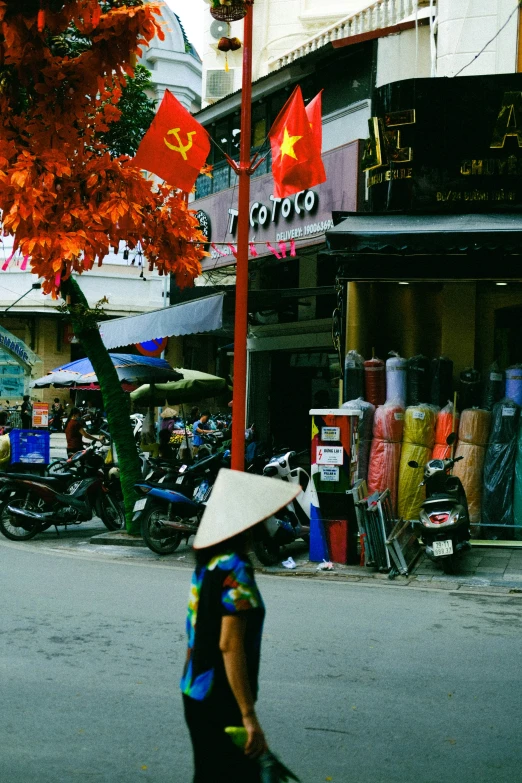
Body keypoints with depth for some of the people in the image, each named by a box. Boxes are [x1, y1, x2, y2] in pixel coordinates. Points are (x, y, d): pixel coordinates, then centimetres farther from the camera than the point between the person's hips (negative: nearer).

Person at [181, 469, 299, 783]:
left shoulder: (208, 563, 7)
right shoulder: (235, 570, -19)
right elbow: (230, 645, -23)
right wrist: (249, 716, -22)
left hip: (197, 695, 9)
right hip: (221, 702, -9)